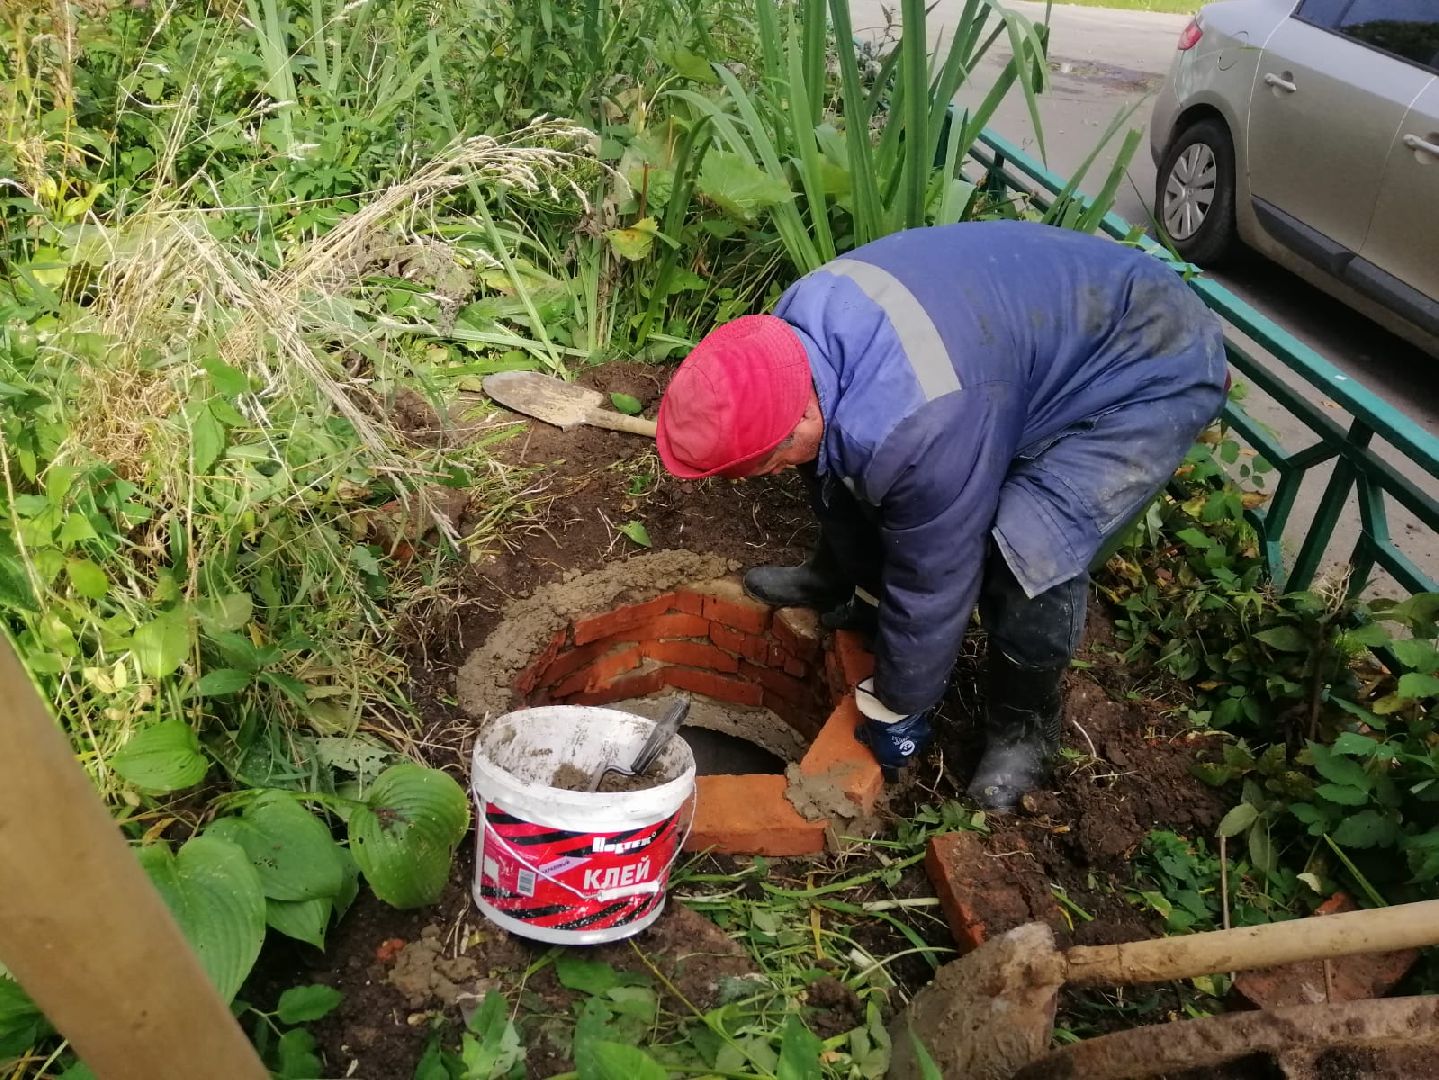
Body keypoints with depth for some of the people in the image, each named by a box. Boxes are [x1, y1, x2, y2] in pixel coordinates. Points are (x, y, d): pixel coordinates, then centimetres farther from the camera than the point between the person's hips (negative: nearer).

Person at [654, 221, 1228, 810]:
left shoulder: (916, 427, -41)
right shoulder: (794, 326, -16)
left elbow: (931, 582, -27)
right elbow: (828, 443, 1)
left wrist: (896, 708, -9)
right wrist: (859, 587, 12)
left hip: (1152, 368, -8)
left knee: (1029, 556, -28)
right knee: (843, 464, 6)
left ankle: (1025, 724, 1)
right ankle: (839, 580, 33)